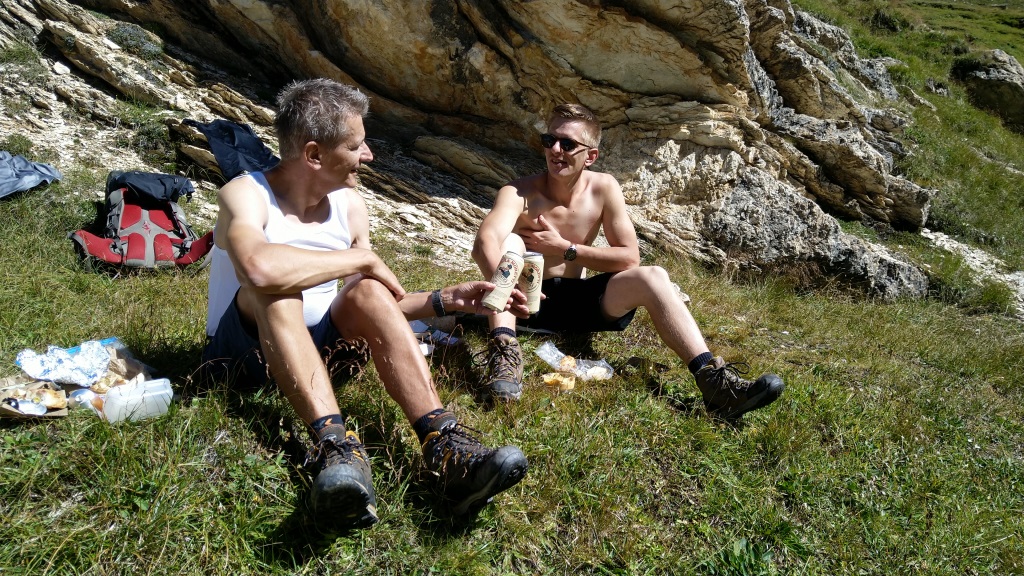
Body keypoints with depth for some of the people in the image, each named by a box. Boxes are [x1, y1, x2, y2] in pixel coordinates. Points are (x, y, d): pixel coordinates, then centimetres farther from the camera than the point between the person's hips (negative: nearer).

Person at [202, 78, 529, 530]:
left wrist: (444, 300, -8)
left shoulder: (350, 205, 0)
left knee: (367, 293, -26)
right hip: (245, 348, -4)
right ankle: (335, 445, -51)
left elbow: (371, 307, 6)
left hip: (316, 342, 4)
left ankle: (445, 449, -41)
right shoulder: (245, 195, -18)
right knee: (275, 286, -35)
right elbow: (260, 267, -43)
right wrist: (364, 259, -31)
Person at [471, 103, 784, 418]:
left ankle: (713, 379, -32)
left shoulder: (604, 188, -7)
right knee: (509, 240, -30)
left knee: (652, 277, -22)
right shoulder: (520, 192, -17)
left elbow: (630, 258, -8)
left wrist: (564, 248, -16)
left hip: (576, 301, 2)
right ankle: (503, 348, -43)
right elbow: (484, 243, -37)